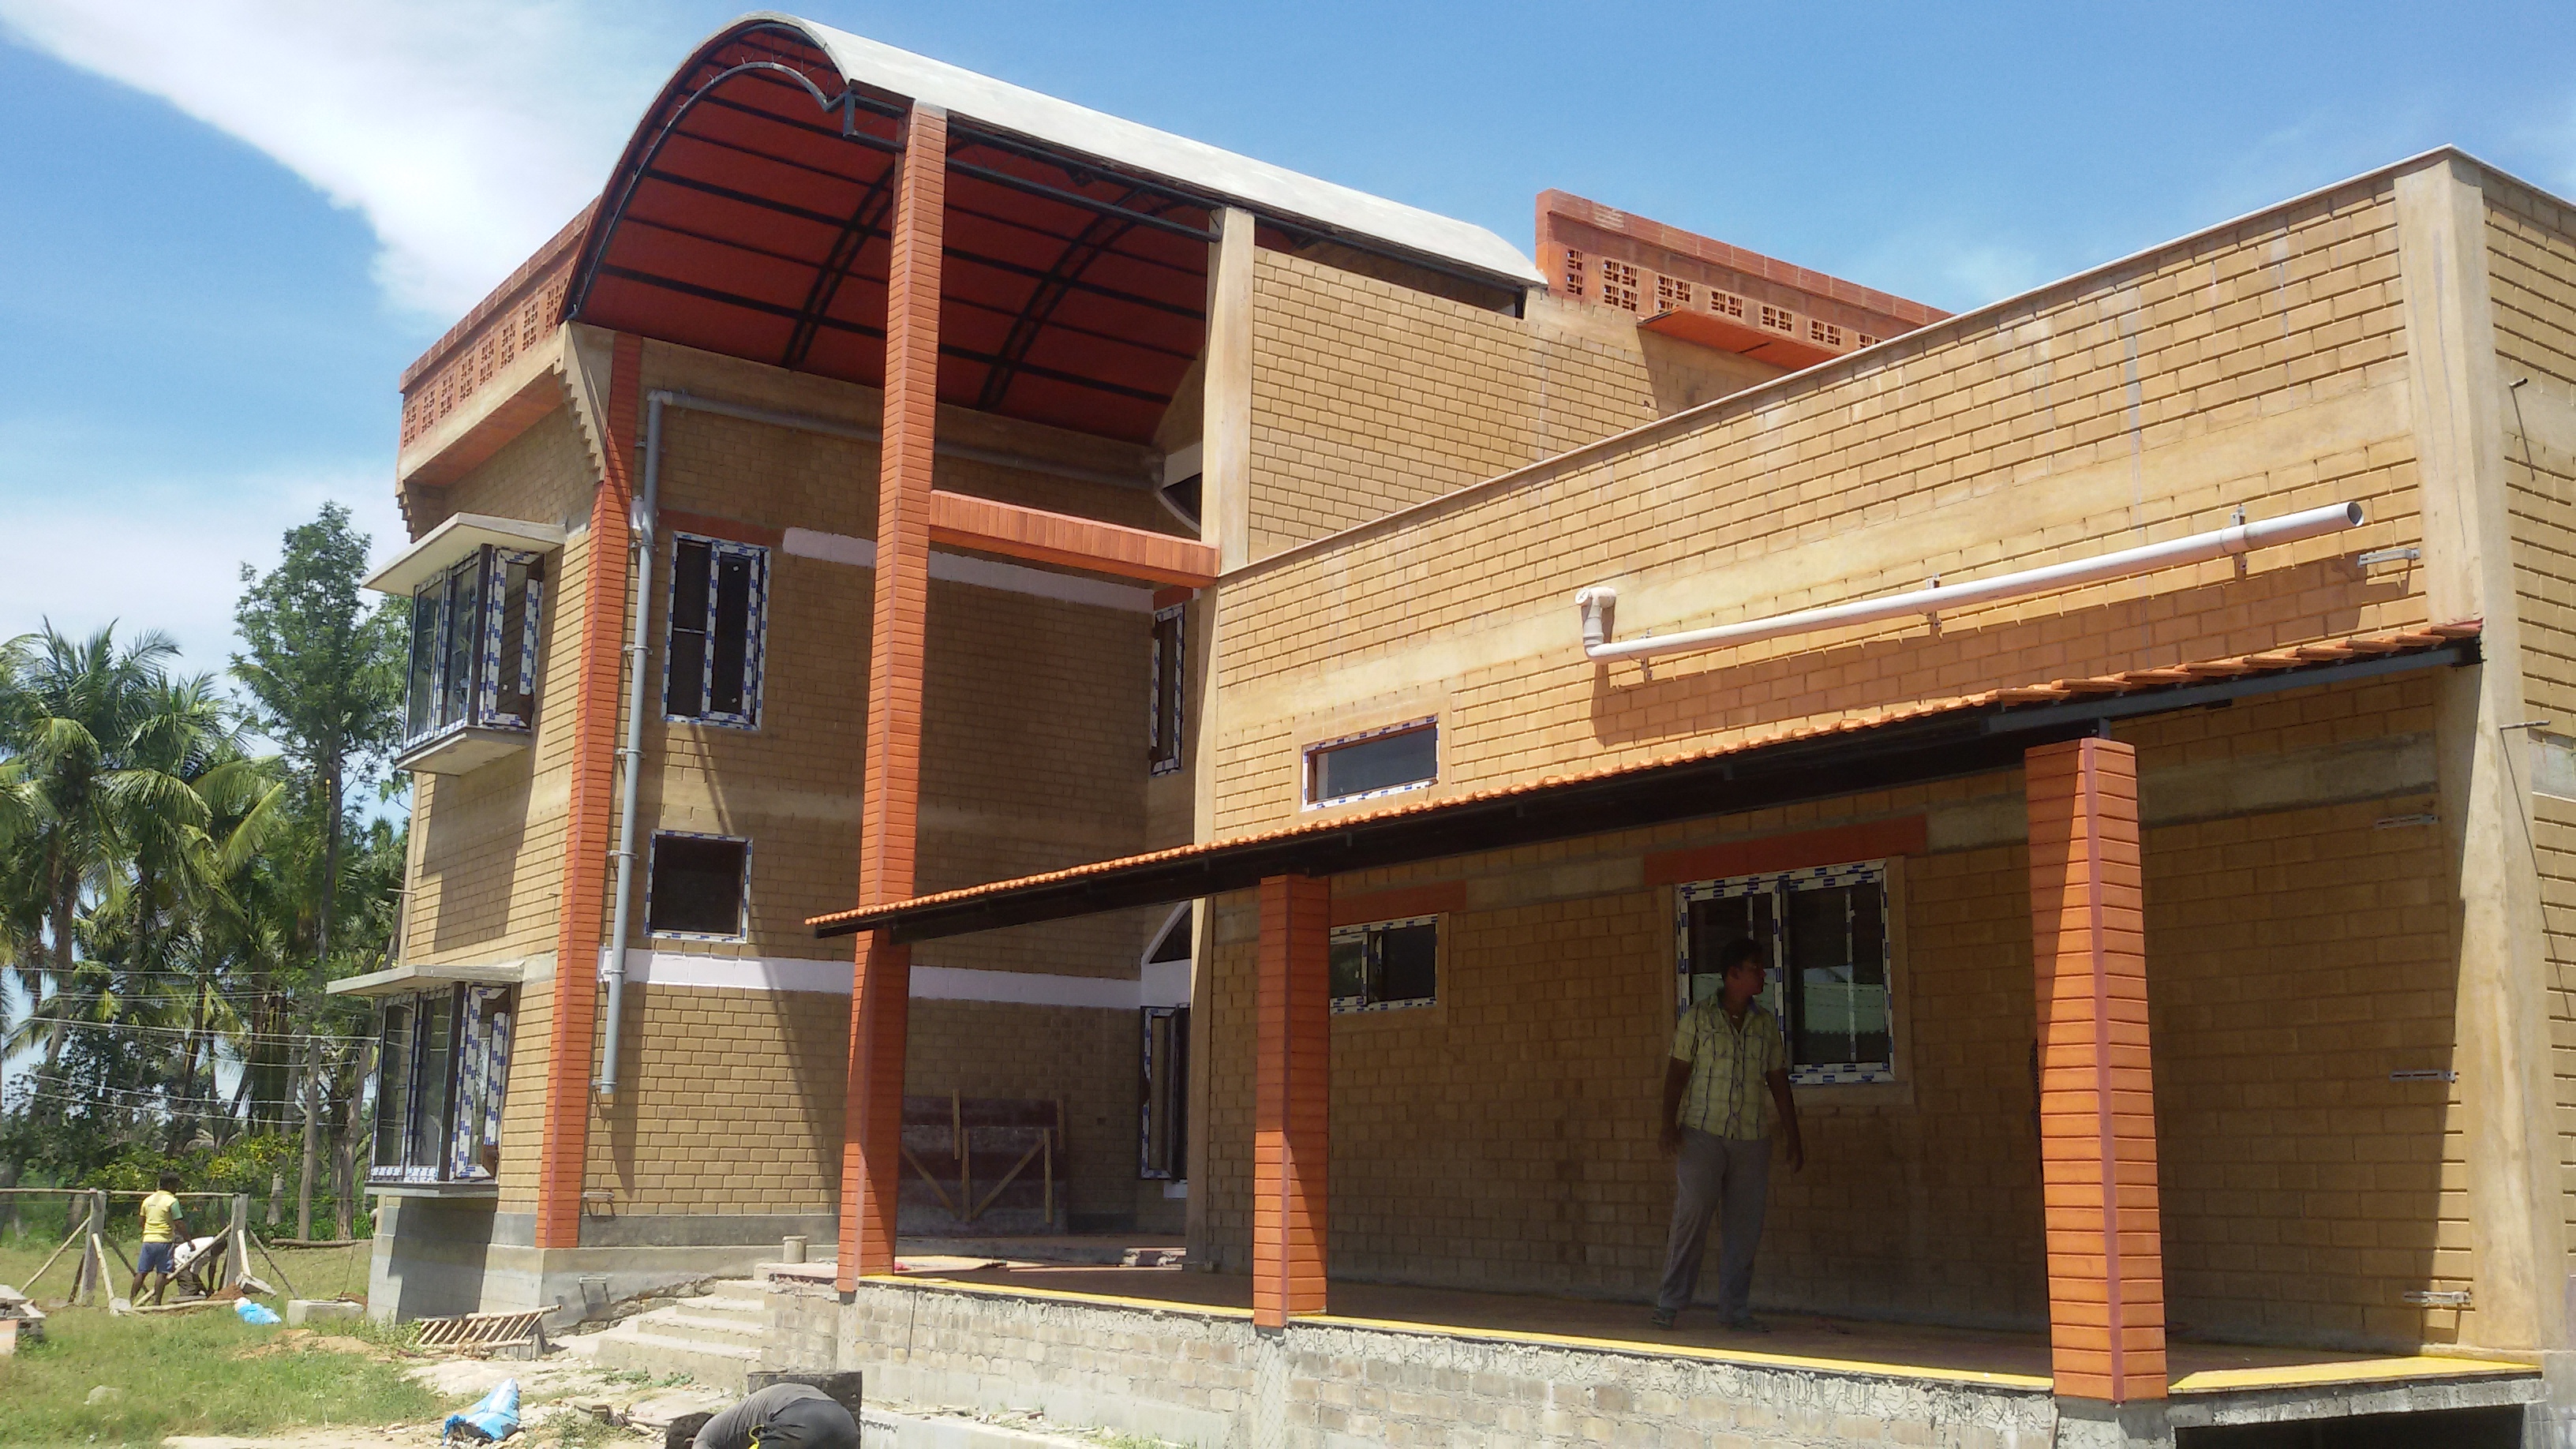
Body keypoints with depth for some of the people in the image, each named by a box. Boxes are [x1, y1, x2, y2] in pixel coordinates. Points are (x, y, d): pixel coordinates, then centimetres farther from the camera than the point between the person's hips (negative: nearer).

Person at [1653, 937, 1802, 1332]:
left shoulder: (1766, 1024, 11)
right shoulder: (1698, 1018, 1)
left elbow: (1778, 1084, 13)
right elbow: (1677, 1073, 0)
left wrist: (1794, 1140, 10)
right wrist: (1669, 1124, -11)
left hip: (1752, 1140, 4)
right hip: (1702, 1136, -3)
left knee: (1744, 1229, 4)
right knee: (1692, 1218, -6)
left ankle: (1735, 1310, 13)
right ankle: (1669, 1303, 4)